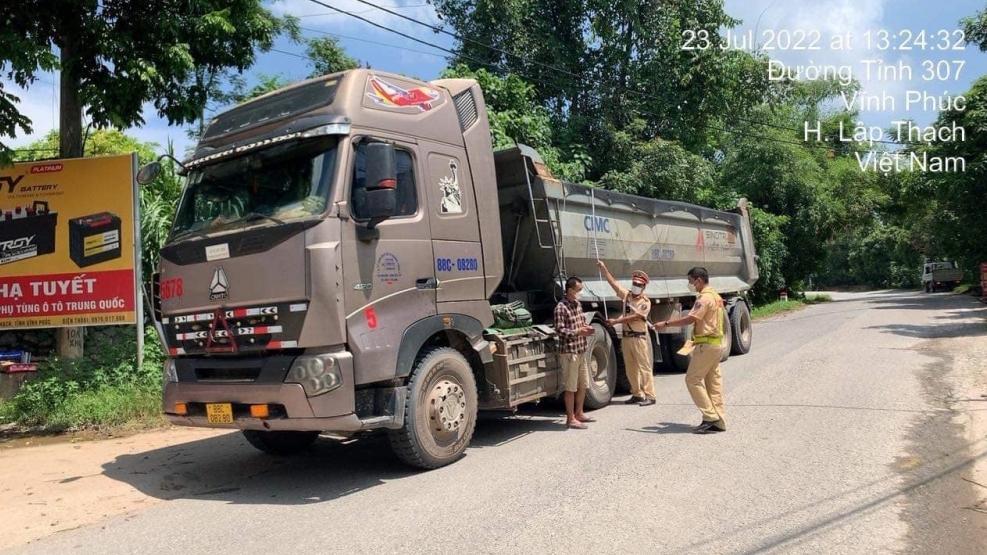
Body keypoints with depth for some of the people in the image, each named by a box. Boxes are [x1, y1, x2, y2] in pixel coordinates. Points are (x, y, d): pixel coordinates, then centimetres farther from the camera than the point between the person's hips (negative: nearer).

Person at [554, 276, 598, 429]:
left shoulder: (578, 304, 12)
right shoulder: (561, 307, -14)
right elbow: (559, 329, -18)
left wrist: (586, 328, 3)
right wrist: (577, 332, -26)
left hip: (581, 350, 9)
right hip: (569, 352, -9)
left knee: (583, 385, 16)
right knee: (571, 387, -1)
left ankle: (579, 414, 30)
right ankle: (570, 419, 7)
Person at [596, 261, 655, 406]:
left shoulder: (645, 302, -8)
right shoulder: (626, 295, 8)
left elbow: (634, 317, -16)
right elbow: (612, 281, 10)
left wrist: (616, 321, -17)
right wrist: (603, 268, 6)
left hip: (639, 338, -6)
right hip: (626, 336, 6)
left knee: (645, 367, -5)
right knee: (630, 368, 11)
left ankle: (649, 396, -4)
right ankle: (637, 394, 20)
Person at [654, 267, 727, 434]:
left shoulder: (705, 297, -16)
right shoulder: (715, 296, 16)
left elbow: (689, 319, -23)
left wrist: (666, 323, -17)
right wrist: (696, 338, 17)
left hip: (706, 345, -10)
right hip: (716, 343, 10)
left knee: (693, 379, -5)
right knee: (713, 382, 11)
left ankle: (710, 416, -7)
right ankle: (718, 421, 13)